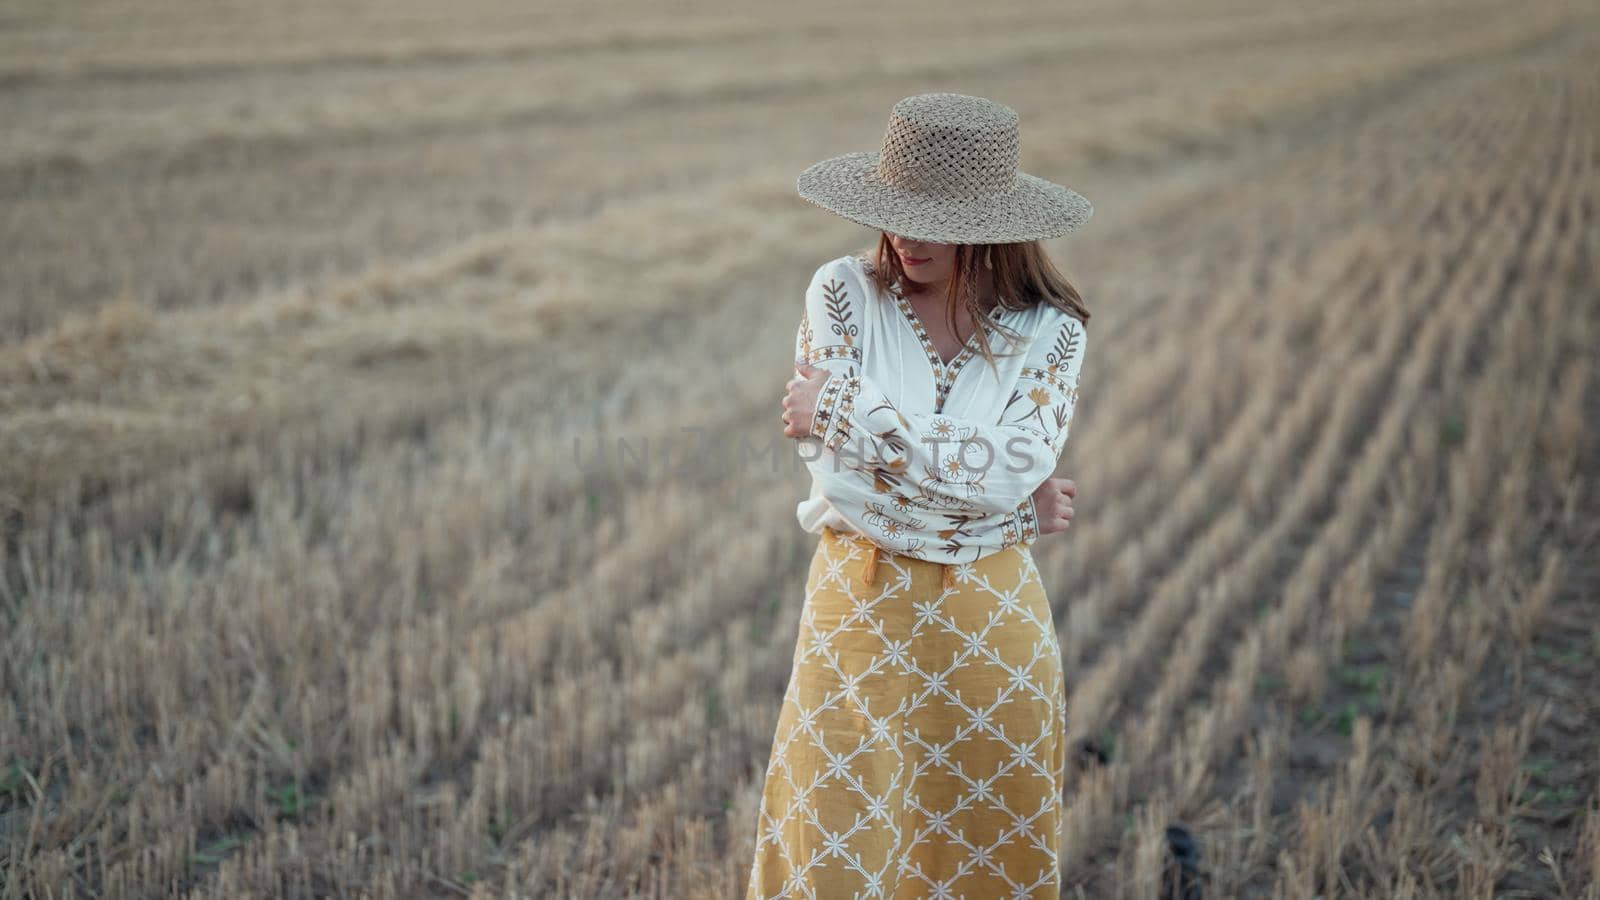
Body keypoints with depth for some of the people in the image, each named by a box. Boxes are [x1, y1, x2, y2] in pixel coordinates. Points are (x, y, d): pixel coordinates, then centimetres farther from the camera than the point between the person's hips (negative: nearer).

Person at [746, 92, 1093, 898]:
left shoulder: (1049, 331, -4)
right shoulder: (843, 293, -6)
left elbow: (1014, 466, -18)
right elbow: (835, 467, -15)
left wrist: (846, 410, -19)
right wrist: (1009, 504, -14)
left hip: (991, 619, 1)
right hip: (860, 611, -1)